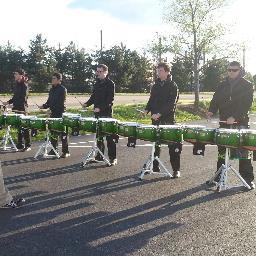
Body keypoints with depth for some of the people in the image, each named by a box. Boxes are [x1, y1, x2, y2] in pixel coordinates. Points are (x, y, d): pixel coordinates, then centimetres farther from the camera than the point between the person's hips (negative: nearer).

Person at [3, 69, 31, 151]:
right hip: (17, 108, 8)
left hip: (22, 109, -8)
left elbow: (23, 99, -18)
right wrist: (8, 102, 8)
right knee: (19, 127, 11)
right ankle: (20, 145, 18)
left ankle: (28, 145, 4)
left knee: (24, 127, -3)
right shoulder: (17, 84, 13)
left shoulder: (24, 85, -10)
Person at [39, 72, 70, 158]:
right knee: (53, 132, 11)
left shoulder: (62, 89, -8)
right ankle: (54, 149, 21)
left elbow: (61, 103, -16)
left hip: (60, 114, -7)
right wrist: (44, 106, 1)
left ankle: (65, 151, 4)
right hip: (53, 113, 7)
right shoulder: (52, 89, 14)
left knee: (63, 133, -2)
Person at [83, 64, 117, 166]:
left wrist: (100, 108, -23)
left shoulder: (110, 84, -7)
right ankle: (99, 155, 22)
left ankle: (112, 158, 3)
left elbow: (110, 100, -15)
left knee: (109, 137, -3)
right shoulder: (97, 83, 15)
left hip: (106, 113, -7)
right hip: (97, 113, 7)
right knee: (99, 135, 12)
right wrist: (87, 104, 4)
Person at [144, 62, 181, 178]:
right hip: (156, 119, 6)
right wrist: (147, 109, 1)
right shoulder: (156, 85, 13)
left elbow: (171, 103, -15)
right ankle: (155, 166, 23)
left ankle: (176, 170, 4)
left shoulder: (172, 86, -5)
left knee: (173, 145, -2)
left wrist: (160, 113, -24)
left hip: (168, 119, -6)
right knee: (155, 142, 11)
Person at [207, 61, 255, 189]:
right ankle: (219, 176, 19)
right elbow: (215, 100, 10)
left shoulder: (247, 86, 0)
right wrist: (211, 111, -11)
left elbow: (247, 104, -10)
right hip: (224, 123, 4)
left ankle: (248, 179, 6)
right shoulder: (222, 85, 12)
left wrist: (234, 117, -21)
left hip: (240, 123, -4)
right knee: (222, 150, 9)